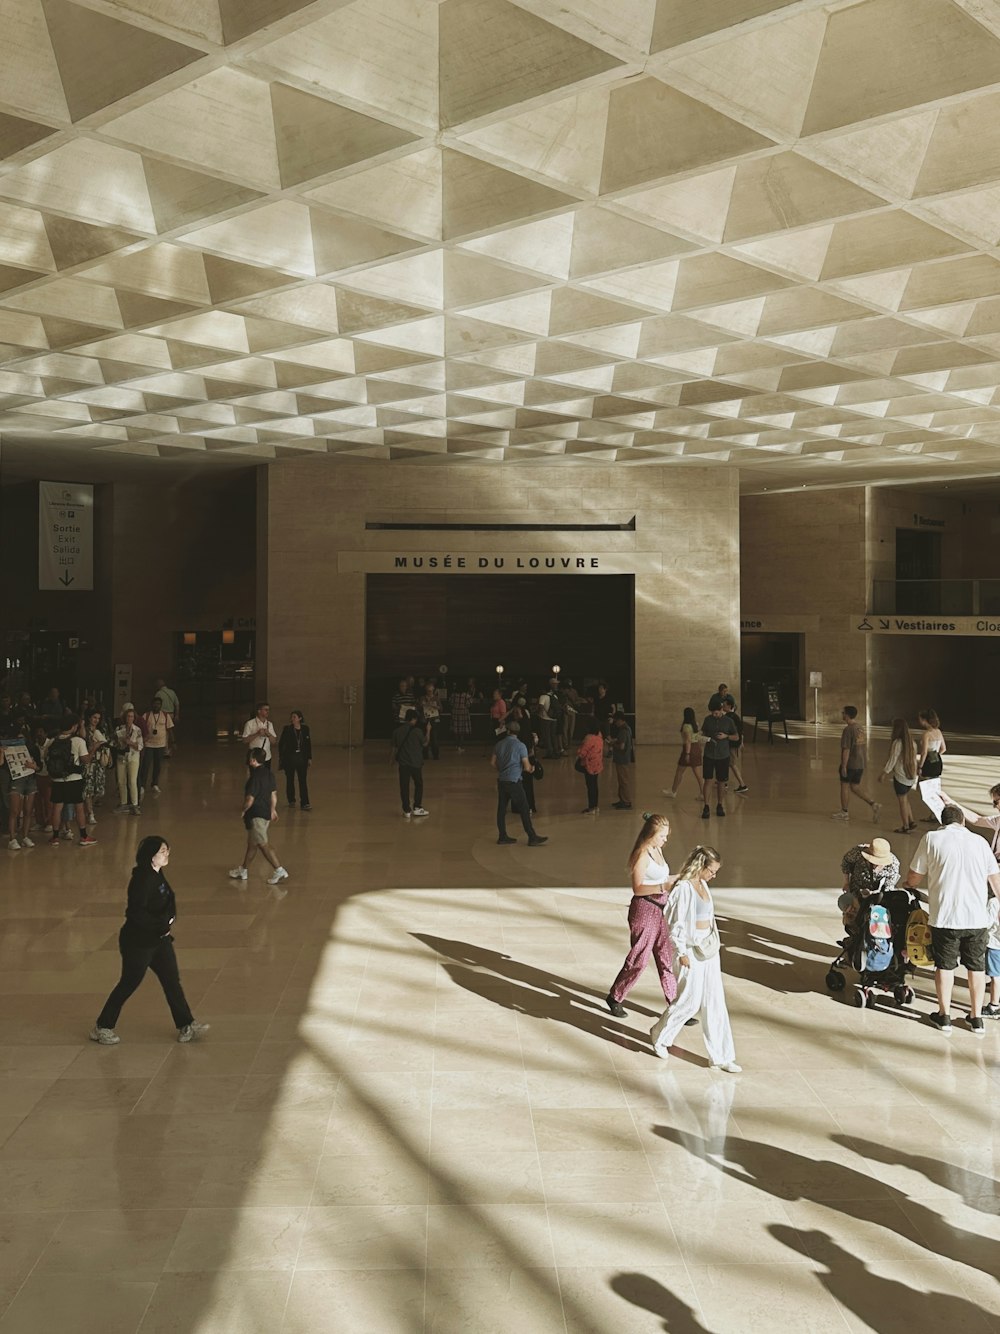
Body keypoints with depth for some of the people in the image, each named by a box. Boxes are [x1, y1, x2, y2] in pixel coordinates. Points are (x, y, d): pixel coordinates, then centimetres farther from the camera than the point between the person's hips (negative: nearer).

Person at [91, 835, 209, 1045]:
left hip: (158, 939, 9)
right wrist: (161, 924, -21)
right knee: (128, 984, 5)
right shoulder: (142, 879, -24)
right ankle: (102, 1028, 23)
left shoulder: (157, 875, 5)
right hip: (137, 943, -9)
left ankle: (186, 1027, 13)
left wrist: (166, 921, 0)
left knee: (172, 981, 8)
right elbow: (135, 913, -27)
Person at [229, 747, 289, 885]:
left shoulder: (255, 777, -22)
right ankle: (243, 870, 32)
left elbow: (250, 800, -21)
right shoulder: (268, 773, 4)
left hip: (256, 815, -9)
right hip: (266, 813, 9)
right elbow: (274, 793, 13)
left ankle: (280, 871, -5)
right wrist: (273, 809, 24)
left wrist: (244, 810, -3)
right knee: (252, 843, 20)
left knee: (263, 844, -4)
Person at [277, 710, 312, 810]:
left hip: (302, 757, 1)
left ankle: (304, 803, -5)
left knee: (303, 780, -4)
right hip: (289, 757, -1)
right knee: (290, 780, 9)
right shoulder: (287, 729, -4)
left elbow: (308, 744, 8)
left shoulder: (305, 729, 3)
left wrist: (309, 757, 6)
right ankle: (291, 800, 24)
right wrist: (281, 757, -5)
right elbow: (281, 744, -1)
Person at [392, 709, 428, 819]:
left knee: (404, 787, 6)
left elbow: (394, 748, 4)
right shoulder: (417, 731, -10)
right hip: (416, 762, -2)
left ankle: (407, 811, 7)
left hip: (403, 763, 2)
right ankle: (417, 808, 16)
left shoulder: (397, 731, -1)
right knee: (418, 785, 16)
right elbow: (424, 744, 4)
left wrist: (392, 758, 21)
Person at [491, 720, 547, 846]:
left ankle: (502, 836, 18)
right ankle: (532, 838, -1)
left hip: (501, 781, 6)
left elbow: (493, 761, 14)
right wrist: (531, 768, 10)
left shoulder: (499, 744, 5)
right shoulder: (520, 746, -10)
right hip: (514, 781, -6)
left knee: (501, 808, 11)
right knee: (524, 810, -2)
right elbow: (527, 767, -12)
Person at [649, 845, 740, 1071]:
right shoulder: (683, 888, -17)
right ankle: (660, 1034, 27)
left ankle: (721, 1056, 14)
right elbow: (676, 924, -16)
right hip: (691, 950, -8)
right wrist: (682, 953, -16)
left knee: (715, 1003, 8)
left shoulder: (703, 885, 7)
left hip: (708, 949, 8)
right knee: (690, 1001, 2)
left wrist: (712, 943, 17)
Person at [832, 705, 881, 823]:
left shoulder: (848, 730, -17)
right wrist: (864, 762, 22)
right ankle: (873, 804, 2)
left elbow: (846, 749, -20)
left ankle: (844, 812, 17)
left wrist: (844, 766, -17)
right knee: (855, 788, 15)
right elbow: (864, 747, 16)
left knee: (844, 786, 7)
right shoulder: (861, 728, 9)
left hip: (850, 764, -8)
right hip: (860, 764, 8)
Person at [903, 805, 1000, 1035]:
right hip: (977, 917, 2)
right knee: (976, 967, 16)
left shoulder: (932, 838, -2)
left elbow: (913, 879, 2)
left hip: (945, 917, -2)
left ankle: (944, 1016, 21)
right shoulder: (979, 842, 6)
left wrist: (908, 886, 24)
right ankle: (976, 1018, 23)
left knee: (945, 965, 12)